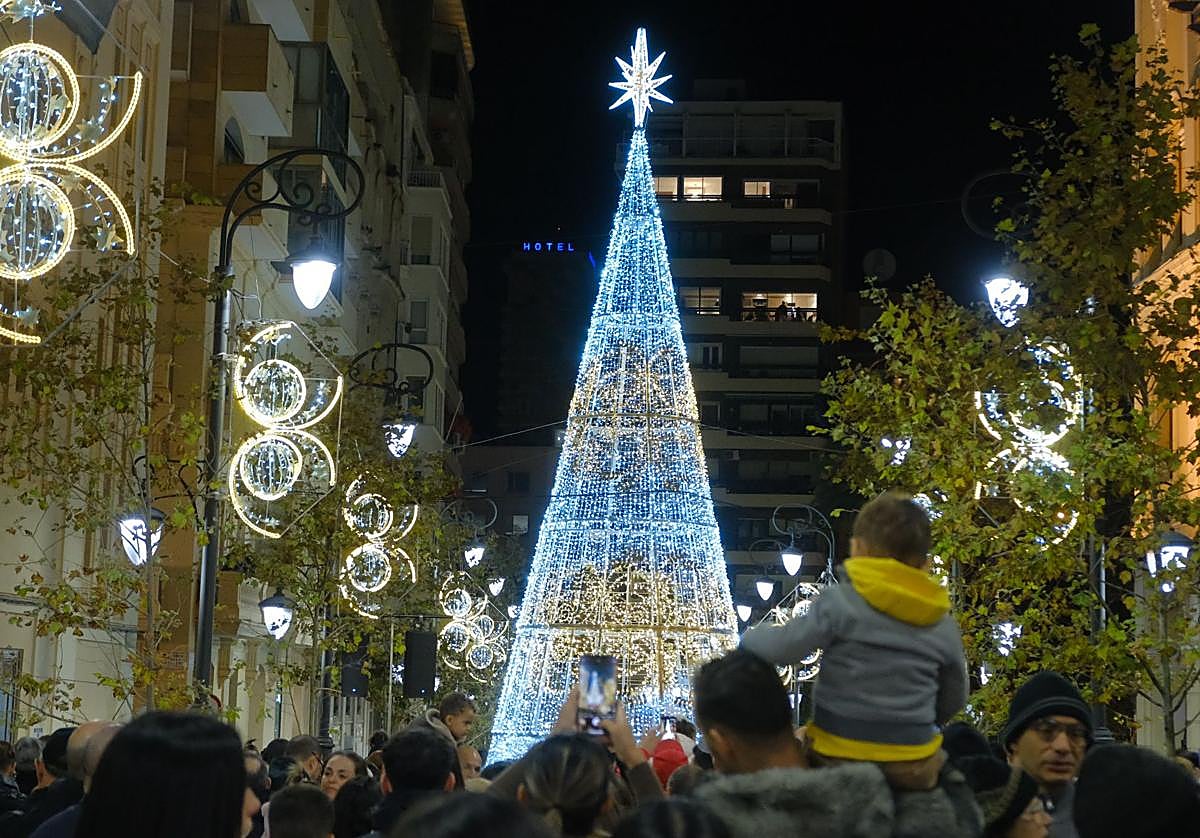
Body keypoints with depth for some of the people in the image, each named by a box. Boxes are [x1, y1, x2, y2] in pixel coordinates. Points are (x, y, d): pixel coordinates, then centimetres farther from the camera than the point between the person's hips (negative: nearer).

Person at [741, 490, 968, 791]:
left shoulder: (841, 601, -9)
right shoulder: (944, 626, 7)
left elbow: (784, 647, -12)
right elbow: (952, 701, 18)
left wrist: (752, 636, 11)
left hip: (841, 756, -4)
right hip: (914, 766, 4)